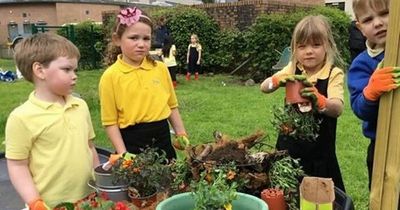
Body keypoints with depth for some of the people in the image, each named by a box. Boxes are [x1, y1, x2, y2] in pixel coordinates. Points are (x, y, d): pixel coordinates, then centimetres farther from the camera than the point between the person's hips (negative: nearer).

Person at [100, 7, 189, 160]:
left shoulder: (161, 69, 1)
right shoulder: (111, 76, -9)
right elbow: (110, 122, -7)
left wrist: (182, 134, 8)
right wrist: (123, 154, -12)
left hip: (162, 138, 4)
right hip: (132, 142, -3)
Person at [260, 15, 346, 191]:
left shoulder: (334, 74, -12)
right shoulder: (292, 69, 0)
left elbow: (338, 109, -24)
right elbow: (264, 87, -6)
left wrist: (318, 99, -45)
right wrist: (278, 80, -27)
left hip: (319, 150, -3)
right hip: (289, 144, 4)